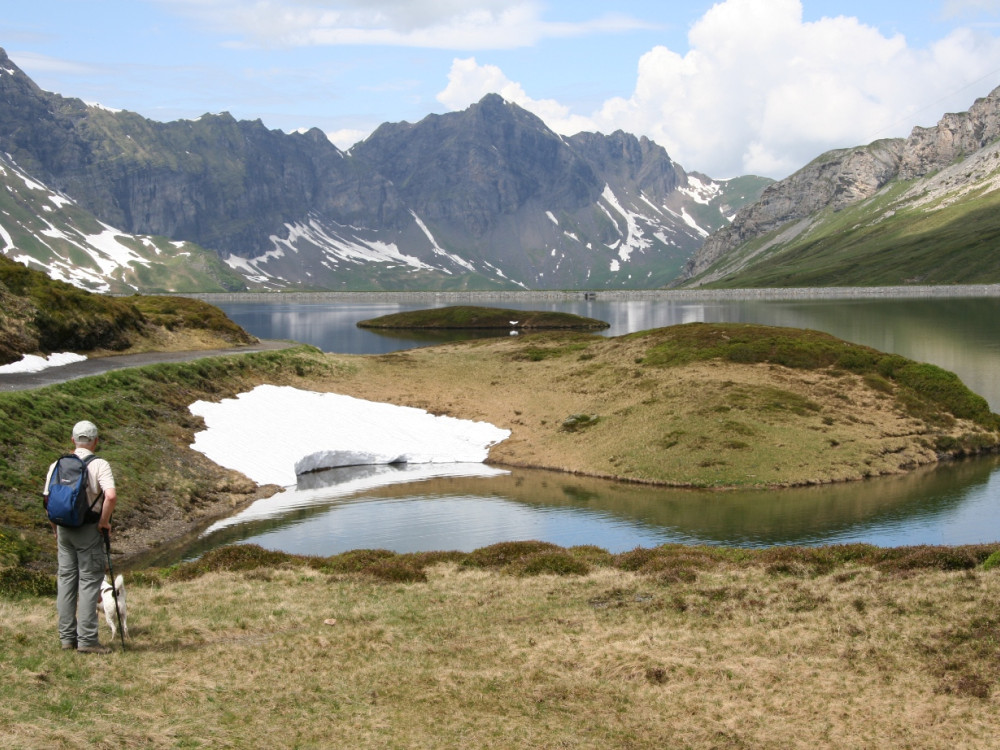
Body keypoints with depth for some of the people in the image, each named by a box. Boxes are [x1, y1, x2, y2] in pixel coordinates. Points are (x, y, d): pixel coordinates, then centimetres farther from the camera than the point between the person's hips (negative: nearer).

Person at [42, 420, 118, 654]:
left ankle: (67, 636, 17)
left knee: (66, 579, 12)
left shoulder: (57, 465, 6)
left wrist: (55, 529, 19)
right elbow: (111, 496, -24)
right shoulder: (99, 465, -10)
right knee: (90, 580, -2)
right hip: (88, 529, -5)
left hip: (64, 529, 5)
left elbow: (47, 499, 8)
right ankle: (86, 639, -4)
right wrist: (104, 521, -9)